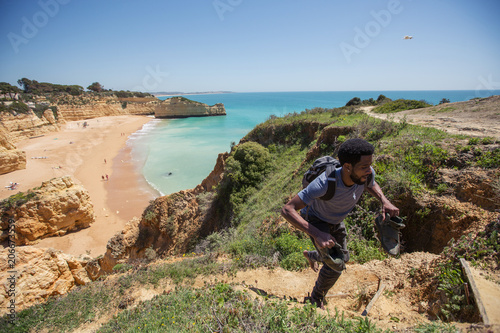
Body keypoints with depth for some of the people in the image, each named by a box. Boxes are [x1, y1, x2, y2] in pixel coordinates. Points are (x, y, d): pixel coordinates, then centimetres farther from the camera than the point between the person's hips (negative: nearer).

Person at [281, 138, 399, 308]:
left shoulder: (367, 174, -27)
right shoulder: (324, 183, -45)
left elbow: (371, 185, 2)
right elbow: (287, 210, -45)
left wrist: (384, 201, -19)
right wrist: (317, 234, -55)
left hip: (336, 221, 6)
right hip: (315, 220, -6)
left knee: (342, 258, 23)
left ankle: (311, 256, 58)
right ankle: (316, 300, 12)